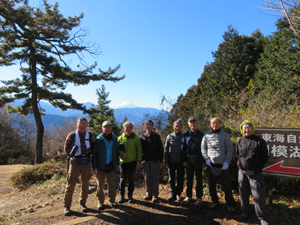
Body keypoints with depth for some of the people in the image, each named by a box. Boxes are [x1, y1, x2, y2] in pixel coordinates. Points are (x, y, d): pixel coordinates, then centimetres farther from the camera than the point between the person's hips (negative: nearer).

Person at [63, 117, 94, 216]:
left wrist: (88, 154, 1)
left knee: (85, 184, 9)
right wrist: (73, 155, 1)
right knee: (70, 184, 0)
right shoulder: (71, 135, -7)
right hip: (74, 162, -2)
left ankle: (82, 203, 26)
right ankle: (67, 206, 15)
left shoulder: (90, 135, 0)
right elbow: (66, 148, 4)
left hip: (86, 162, 3)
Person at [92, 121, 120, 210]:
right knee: (100, 185, 7)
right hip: (101, 166, -2)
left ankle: (112, 200, 26)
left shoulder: (114, 139, 4)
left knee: (112, 184, 9)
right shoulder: (98, 139, -6)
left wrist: (117, 164, 7)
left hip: (111, 166, 3)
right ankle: (100, 202, 21)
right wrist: (94, 166, -8)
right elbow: (94, 153, -4)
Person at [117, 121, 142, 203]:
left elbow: (139, 150, 1)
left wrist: (139, 161, -5)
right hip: (123, 162, 1)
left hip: (132, 162, 0)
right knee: (122, 179, 8)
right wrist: (121, 153, -13)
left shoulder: (135, 138, -1)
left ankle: (130, 195, 26)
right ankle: (121, 195, 25)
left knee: (131, 180, 9)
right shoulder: (120, 138, 1)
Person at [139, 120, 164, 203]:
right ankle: (148, 193, 23)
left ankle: (155, 195, 11)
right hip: (145, 161, 2)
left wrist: (161, 160, 1)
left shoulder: (156, 136, 2)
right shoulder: (142, 137, 7)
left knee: (155, 178, 1)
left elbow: (161, 148, 4)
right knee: (147, 178, 9)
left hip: (155, 160, -2)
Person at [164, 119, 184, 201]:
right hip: (171, 161, 1)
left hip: (180, 161, 0)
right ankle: (172, 194, 20)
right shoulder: (170, 136, 4)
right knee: (171, 178, 7)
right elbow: (166, 149, 6)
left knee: (180, 178, 6)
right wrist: (166, 161, 1)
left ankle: (178, 194, 22)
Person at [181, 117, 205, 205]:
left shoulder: (201, 135, 1)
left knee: (199, 179, 7)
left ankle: (199, 197, 18)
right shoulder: (185, 135, 6)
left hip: (198, 160, -1)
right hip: (189, 160, 2)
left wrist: (204, 161, -6)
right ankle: (188, 196, 21)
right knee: (189, 179, 10)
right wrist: (184, 160, -1)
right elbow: (183, 148, 6)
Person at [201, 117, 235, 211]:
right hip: (211, 164, 2)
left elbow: (230, 150, 0)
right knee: (211, 185, 12)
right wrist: (207, 159, -4)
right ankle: (215, 201, 32)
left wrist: (227, 162, -10)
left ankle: (230, 204, 20)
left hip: (223, 165, -2)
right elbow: (203, 148, 10)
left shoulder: (225, 135, 3)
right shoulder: (207, 135, 8)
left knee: (227, 185, 2)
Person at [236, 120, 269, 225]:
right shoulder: (239, 141, 5)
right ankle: (246, 212, 31)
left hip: (255, 173, -3)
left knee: (258, 195, -2)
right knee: (243, 194, 12)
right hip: (242, 172, 4)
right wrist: (241, 166, 12)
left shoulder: (260, 141, -6)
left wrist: (258, 168, 2)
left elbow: (265, 157, 2)